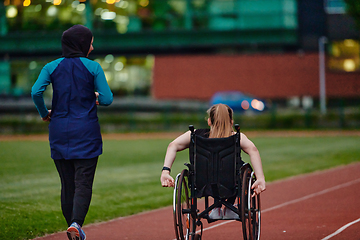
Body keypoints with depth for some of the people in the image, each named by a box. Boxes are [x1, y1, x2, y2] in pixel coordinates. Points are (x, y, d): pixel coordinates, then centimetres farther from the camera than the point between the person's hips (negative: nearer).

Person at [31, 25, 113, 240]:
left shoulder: (52, 67, 3)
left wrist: (44, 113, 5)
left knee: (67, 183, 11)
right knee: (83, 182, -4)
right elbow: (107, 99, -8)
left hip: (59, 131, 3)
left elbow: (36, 91, -12)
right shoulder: (92, 67, -4)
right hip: (86, 131, -3)